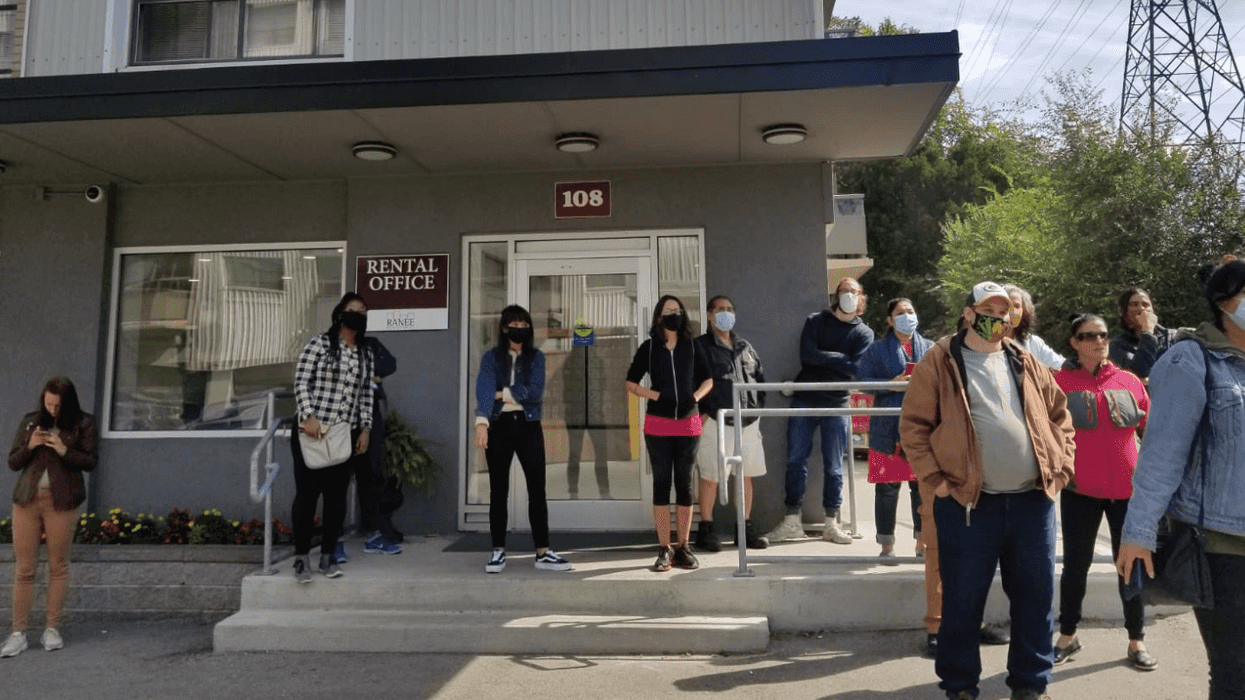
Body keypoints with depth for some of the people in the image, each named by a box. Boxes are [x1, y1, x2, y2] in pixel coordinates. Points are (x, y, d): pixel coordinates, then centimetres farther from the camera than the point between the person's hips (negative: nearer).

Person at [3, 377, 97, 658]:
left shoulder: (83, 424, 1)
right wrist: (30, 446, -8)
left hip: (61, 501, -2)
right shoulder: (29, 422, 9)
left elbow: (91, 461, -3)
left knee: (58, 566, 4)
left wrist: (64, 450, -18)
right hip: (27, 499, 2)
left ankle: (52, 629, 14)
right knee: (23, 568, 3)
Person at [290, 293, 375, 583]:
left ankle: (328, 556, 18)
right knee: (307, 493, 0)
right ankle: (301, 557, 11)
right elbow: (301, 382, -6)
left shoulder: (366, 355, 14)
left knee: (337, 496, 7)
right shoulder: (319, 344, -2)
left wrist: (365, 428, 7)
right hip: (311, 432, -4)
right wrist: (308, 416, -16)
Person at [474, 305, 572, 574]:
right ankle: (498, 552, 14)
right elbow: (484, 388, -15)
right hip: (499, 426, -1)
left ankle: (543, 553, 6)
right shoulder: (491, 357, 2)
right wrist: (481, 421, -31)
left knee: (537, 489, 0)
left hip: (528, 426, 1)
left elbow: (534, 392, -8)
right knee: (498, 490, 5)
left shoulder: (536, 357, 7)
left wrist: (502, 393, -10)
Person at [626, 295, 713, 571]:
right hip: (657, 424, -1)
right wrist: (657, 396, -10)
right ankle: (664, 549, 7)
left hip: (688, 423, 2)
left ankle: (683, 547, 14)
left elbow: (707, 379, 14)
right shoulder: (649, 347, 3)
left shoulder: (692, 347, 7)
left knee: (684, 483, 6)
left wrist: (695, 397, -5)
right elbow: (631, 383, 4)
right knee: (661, 483, 1)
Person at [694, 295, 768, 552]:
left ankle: (746, 528, 20)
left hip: (748, 421, 6)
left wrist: (758, 405, 10)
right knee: (710, 476, -2)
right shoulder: (700, 347, -1)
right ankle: (706, 529, 9)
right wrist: (702, 413, -12)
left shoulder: (746, 347, 17)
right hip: (715, 421, -5)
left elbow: (761, 377, 23)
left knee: (746, 474, 9)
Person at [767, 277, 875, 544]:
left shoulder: (864, 334, 8)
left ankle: (831, 523, 13)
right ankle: (792, 521, 8)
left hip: (837, 404, 0)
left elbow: (854, 369, -9)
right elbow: (807, 355, -8)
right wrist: (840, 358, -8)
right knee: (795, 461, 0)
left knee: (833, 466, 3)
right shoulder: (815, 321, 8)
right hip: (804, 401, 1)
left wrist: (822, 359, -10)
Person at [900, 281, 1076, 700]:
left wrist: (1061, 467, 8)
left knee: (1035, 596, 13)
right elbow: (913, 425, -5)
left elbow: (1059, 415, 19)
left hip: (1033, 500, 5)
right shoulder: (940, 362, -3)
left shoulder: (1026, 364, 12)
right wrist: (936, 479, -11)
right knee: (963, 600, 5)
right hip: (968, 504, -4)